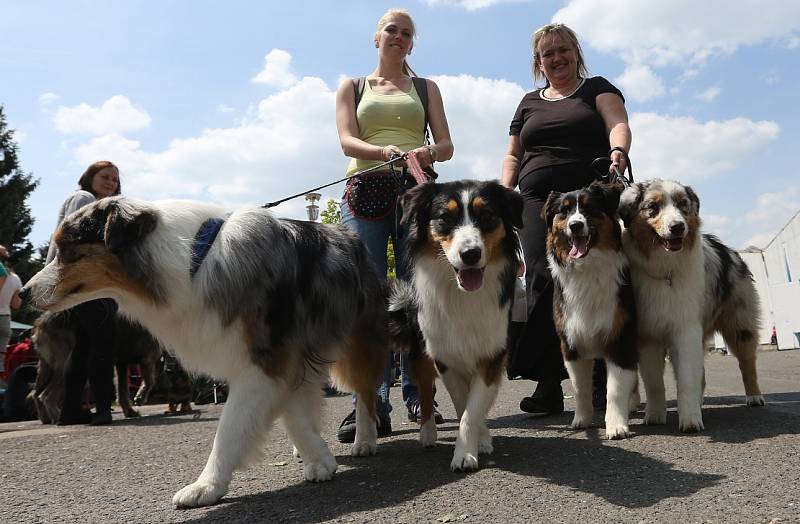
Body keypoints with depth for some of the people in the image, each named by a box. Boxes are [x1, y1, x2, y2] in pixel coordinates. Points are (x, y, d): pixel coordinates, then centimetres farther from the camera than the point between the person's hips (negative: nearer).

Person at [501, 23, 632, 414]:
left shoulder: (597, 88, 16)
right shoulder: (529, 103, 25)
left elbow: (618, 124, -2)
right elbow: (513, 155, 23)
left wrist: (617, 151, -25)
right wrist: (505, 191, 5)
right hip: (539, 200, 2)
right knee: (542, 280, -14)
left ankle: (602, 381, 0)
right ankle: (548, 386, -14)